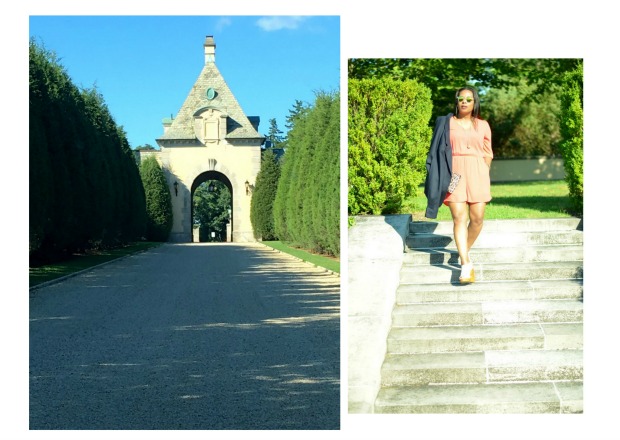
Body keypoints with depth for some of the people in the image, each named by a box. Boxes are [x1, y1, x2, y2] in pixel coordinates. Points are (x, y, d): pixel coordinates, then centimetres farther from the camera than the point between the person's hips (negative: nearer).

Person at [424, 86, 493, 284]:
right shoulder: (446, 123, 9)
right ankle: (466, 265, -15)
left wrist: (483, 177, 6)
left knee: (477, 218, -3)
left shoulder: (483, 126, 13)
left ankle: (465, 251, 25)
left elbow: (488, 154, 15)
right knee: (459, 218, -12)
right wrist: (443, 179, -5)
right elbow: (438, 152, 5)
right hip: (454, 174, -2)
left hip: (477, 173, 2)